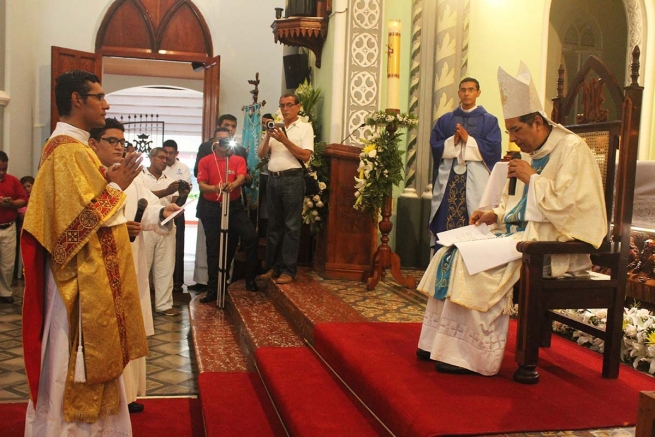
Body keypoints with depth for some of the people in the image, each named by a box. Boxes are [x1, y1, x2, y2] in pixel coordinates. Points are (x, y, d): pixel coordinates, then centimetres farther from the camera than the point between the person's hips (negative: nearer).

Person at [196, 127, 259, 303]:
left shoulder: (238, 160, 5)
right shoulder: (205, 161, 3)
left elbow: (241, 178, -12)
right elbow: (201, 185, -5)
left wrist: (232, 185, -36)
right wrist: (214, 188, -27)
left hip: (235, 206, 0)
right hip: (213, 208, 0)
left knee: (251, 236, -15)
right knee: (214, 248, 4)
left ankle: (250, 279, 0)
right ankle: (213, 288, 14)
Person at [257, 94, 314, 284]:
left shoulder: (305, 127, 2)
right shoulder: (275, 127, 16)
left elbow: (305, 156, -9)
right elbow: (261, 154, 11)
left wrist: (284, 140, -14)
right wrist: (268, 136, -6)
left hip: (292, 179, -5)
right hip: (273, 179, 5)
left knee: (291, 226, -3)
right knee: (274, 225, 10)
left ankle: (288, 270, -1)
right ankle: (274, 266, 17)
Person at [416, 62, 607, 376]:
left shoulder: (572, 149, -10)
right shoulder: (530, 153, 16)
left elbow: (567, 202, -20)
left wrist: (531, 177, -14)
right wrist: (496, 215, 4)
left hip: (555, 243, -9)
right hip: (524, 233, 9)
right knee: (452, 253, -5)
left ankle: (471, 355, -17)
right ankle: (442, 341, -3)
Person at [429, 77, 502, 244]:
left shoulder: (489, 121, 7)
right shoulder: (445, 120, 15)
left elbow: (493, 149, -5)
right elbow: (434, 145, 6)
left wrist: (468, 140, -11)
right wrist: (452, 141, -10)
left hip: (475, 180, -2)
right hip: (448, 179, 2)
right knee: (444, 225, -2)